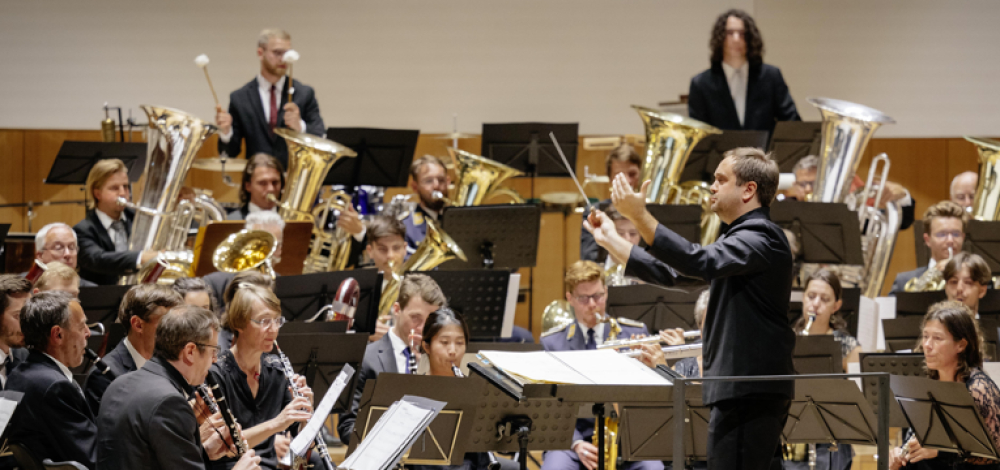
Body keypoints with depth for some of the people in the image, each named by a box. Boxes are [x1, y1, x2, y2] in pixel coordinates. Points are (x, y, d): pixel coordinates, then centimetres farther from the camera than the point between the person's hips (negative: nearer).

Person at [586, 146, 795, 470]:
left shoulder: (761, 237, -14)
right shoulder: (743, 237, 20)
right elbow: (675, 273, 21)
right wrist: (610, 240, 18)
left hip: (748, 391, -11)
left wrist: (640, 216, -33)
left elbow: (700, 262, -30)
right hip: (750, 389, 11)